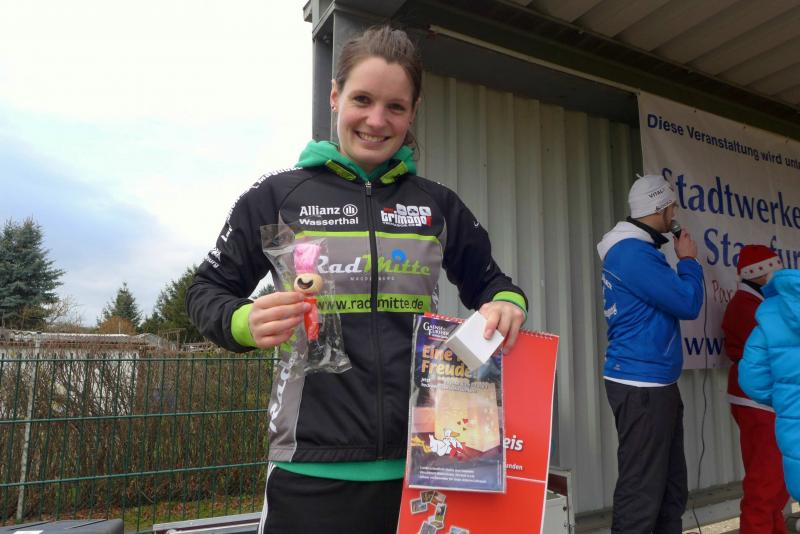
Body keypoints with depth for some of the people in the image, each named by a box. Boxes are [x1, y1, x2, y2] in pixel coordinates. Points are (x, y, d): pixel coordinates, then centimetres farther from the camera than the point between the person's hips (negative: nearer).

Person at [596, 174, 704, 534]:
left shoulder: (634, 248, 15)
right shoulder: (633, 252, -17)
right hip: (642, 386, -11)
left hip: (654, 383, 11)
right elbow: (688, 303, -15)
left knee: (671, 486, 17)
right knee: (642, 492, -3)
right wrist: (688, 259, -2)